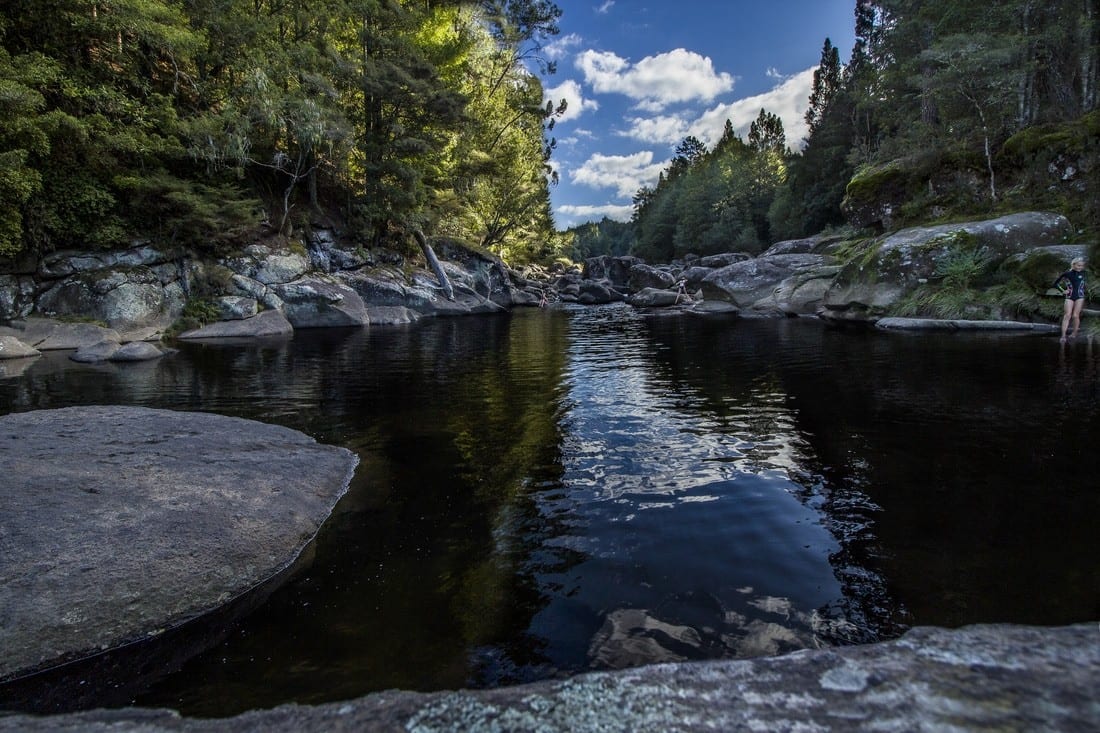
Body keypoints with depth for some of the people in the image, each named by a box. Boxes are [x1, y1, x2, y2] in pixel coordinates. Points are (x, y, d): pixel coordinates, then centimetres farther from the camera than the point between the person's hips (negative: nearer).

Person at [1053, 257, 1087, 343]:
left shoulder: (1083, 273, 2)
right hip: (1069, 297, -1)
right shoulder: (1067, 274, -3)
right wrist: (1063, 290, -2)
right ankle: (1063, 336, -14)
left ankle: (1075, 332, 17)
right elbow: (1056, 283, 4)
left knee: (1075, 315, -1)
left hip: (1079, 296, 1)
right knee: (1067, 315, -10)